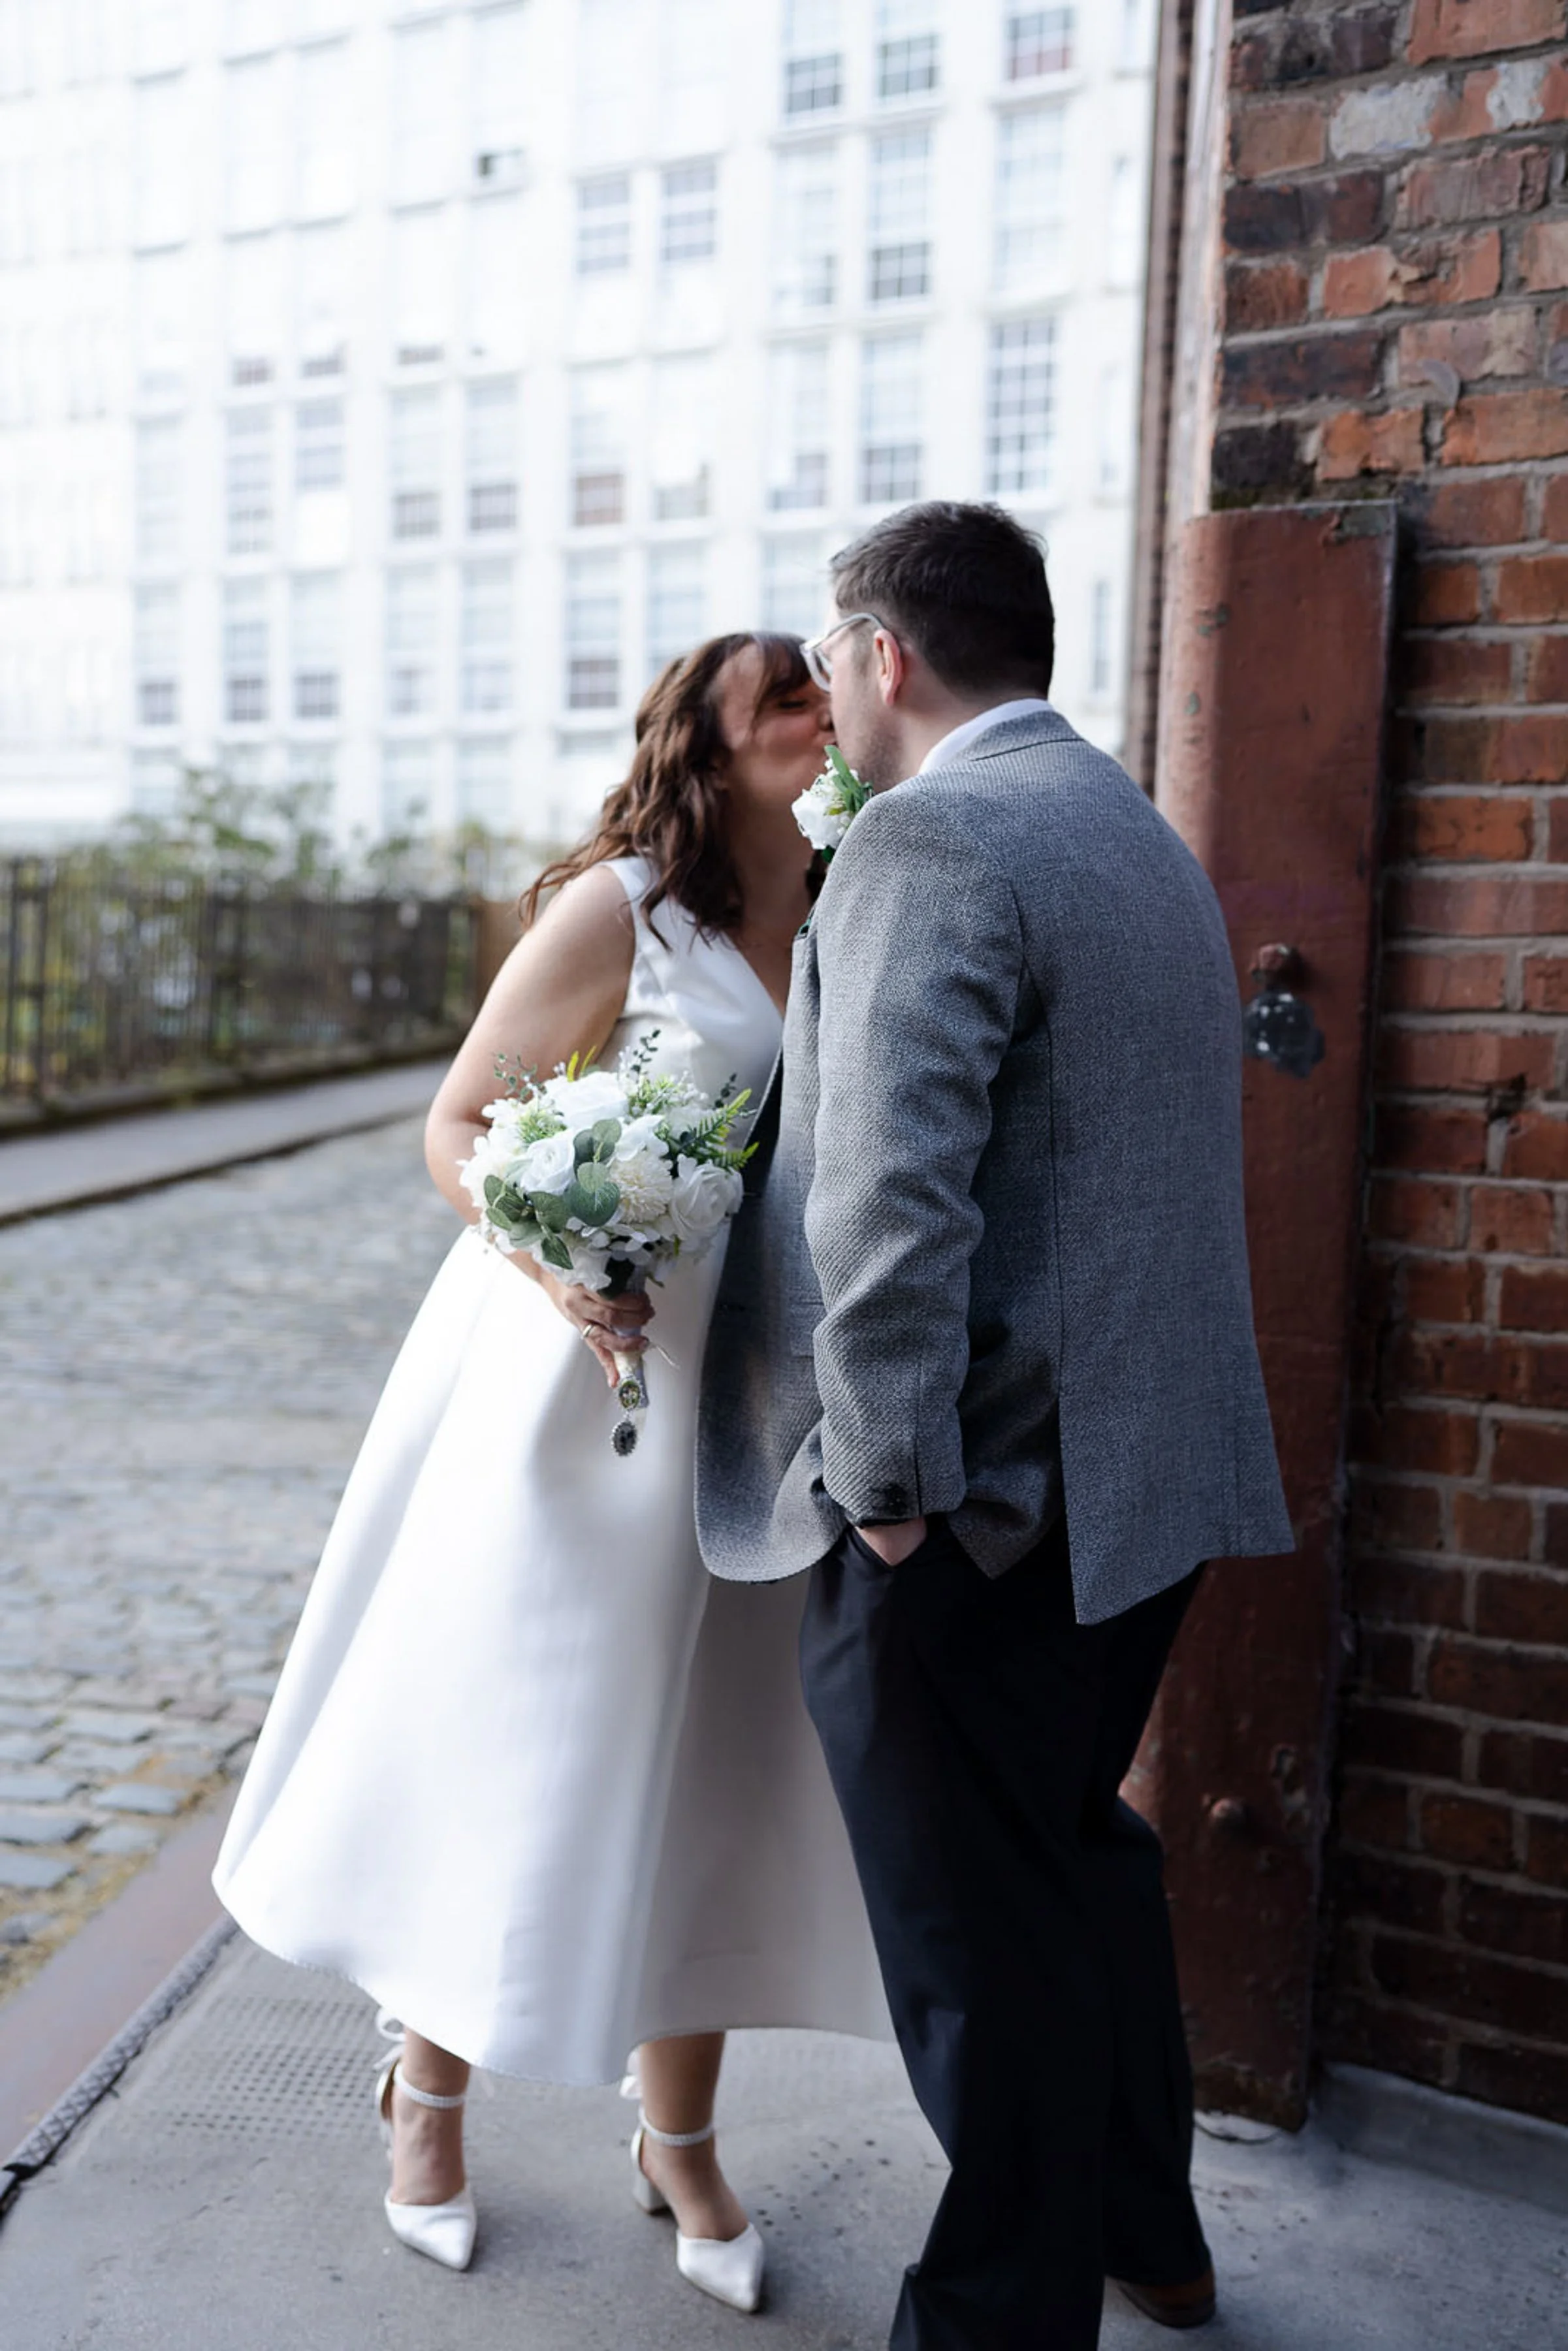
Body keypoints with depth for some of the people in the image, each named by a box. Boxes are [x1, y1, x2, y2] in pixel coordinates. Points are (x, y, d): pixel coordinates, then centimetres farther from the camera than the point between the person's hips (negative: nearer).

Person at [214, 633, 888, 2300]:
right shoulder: (618, 908, -10)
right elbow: (458, 1125, -8)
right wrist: (560, 1269, -24)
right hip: (582, 1379, -5)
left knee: (705, 1767, 13)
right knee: (501, 1737, 9)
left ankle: (679, 2146, 34)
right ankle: (429, 2090, 37)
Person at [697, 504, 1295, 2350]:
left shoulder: (932, 840, -17)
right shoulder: (1141, 834, 15)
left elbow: (888, 1198, -28)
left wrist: (889, 1478, -19)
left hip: (978, 1503, -10)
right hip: (1146, 1472, 10)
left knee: (980, 1936, 8)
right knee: (1078, 1848, 26)